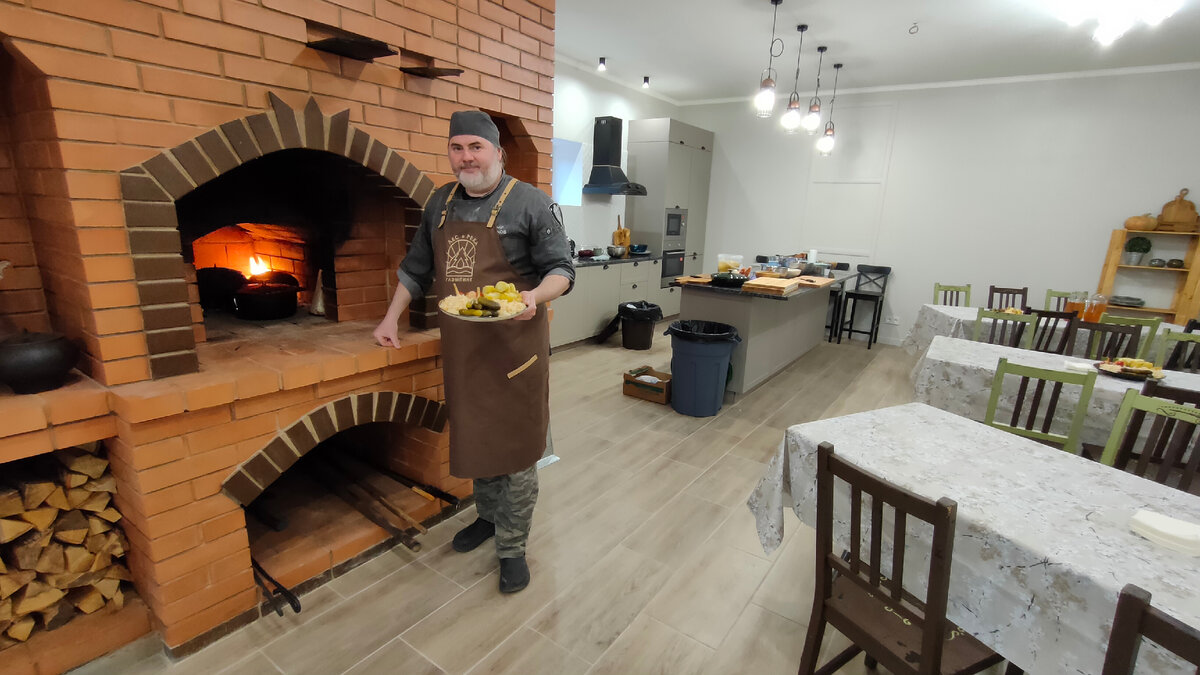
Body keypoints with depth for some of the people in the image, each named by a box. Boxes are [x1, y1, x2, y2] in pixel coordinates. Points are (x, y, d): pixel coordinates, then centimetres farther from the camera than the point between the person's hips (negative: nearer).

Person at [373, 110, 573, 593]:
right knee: (473, 437, 18)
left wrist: (534, 296, -28)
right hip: (461, 347, 6)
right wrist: (392, 317, 15)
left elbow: (561, 269, -8)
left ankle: (512, 547, 21)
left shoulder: (529, 202, -6)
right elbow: (417, 268, 20)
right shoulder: (441, 203, 12)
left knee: (514, 443, 3)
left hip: (513, 344, -5)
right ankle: (488, 516, 41)